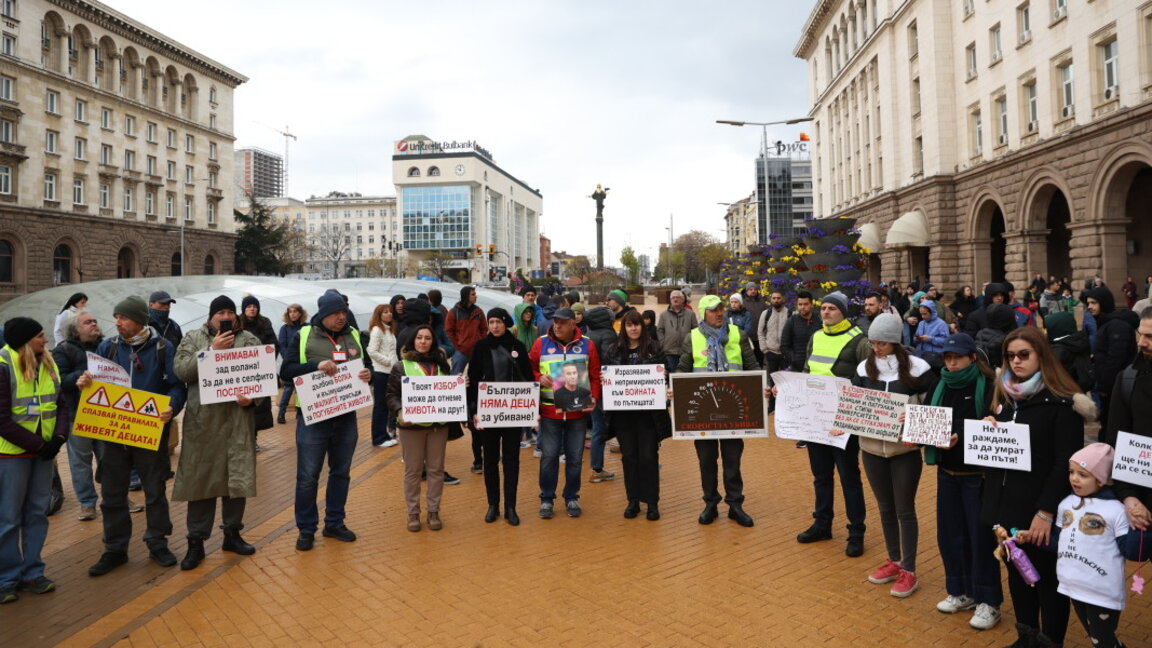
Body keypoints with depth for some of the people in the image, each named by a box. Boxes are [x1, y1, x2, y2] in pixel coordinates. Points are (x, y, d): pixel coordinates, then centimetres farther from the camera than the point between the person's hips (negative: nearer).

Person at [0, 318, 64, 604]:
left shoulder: (49, 364, 5)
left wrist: (58, 438, -8)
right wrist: (37, 445, -15)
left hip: (44, 451, 6)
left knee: (37, 514, 11)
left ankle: (32, 572, 22)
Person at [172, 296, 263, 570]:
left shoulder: (250, 340, 7)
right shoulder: (193, 339, 7)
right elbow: (181, 371, -7)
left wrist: (253, 398, -14)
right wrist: (212, 350, -13)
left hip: (238, 420, 1)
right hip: (202, 420, -1)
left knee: (238, 477, 7)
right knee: (200, 479, 3)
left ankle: (232, 533, 24)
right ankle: (196, 541, 14)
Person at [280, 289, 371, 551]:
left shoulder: (354, 336, 8)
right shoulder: (303, 336, -3)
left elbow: (365, 367, 16)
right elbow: (286, 371, -9)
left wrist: (367, 375, -7)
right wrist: (316, 365, -23)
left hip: (346, 417, 4)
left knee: (341, 472, 13)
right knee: (308, 476, 3)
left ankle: (334, 524, 28)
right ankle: (306, 529, 18)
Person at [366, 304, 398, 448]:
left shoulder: (390, 330, 14)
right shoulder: (377, 330, -11)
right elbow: (372, 352, -18)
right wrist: (389, 362, -15)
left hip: (390, 372, 8)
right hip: (380, 372, -8)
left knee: (387, 404, 12)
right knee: (380, 405, -1)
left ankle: (384, 435, 20)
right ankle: (379, 438, 6)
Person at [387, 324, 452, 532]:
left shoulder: (441, 364, 9)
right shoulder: (401, 366, 0)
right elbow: (392, 395, -1)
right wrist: (399, 411, -18)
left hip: (438, 424, 3)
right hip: (411, 425, -2)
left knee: (436, 469, 9)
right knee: (413, 470, 6)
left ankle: (433, 511, 20)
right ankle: (413, 513, 17)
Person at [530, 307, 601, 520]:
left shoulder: (587, 345, 2)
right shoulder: (541, 343, 1)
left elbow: (595, 376, 4)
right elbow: (530, 369, 8)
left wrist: (594, 398, -8)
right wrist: (539, 378, -12)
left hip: (578, 410, 1)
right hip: (549, 410, 0)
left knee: (575, 456, 8)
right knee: (549, 455, 3)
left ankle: (572, 498, 22)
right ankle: (546, 498, 17)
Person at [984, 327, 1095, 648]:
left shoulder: (1061, 402, -12)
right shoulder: (1004, 395, 9)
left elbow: (1066, 462, -16)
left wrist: (1046, 511, -20)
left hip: (1041, 508, -6)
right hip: (1006, 503, 6)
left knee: (1048, 578, 7)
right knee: (1017, 573, 17)